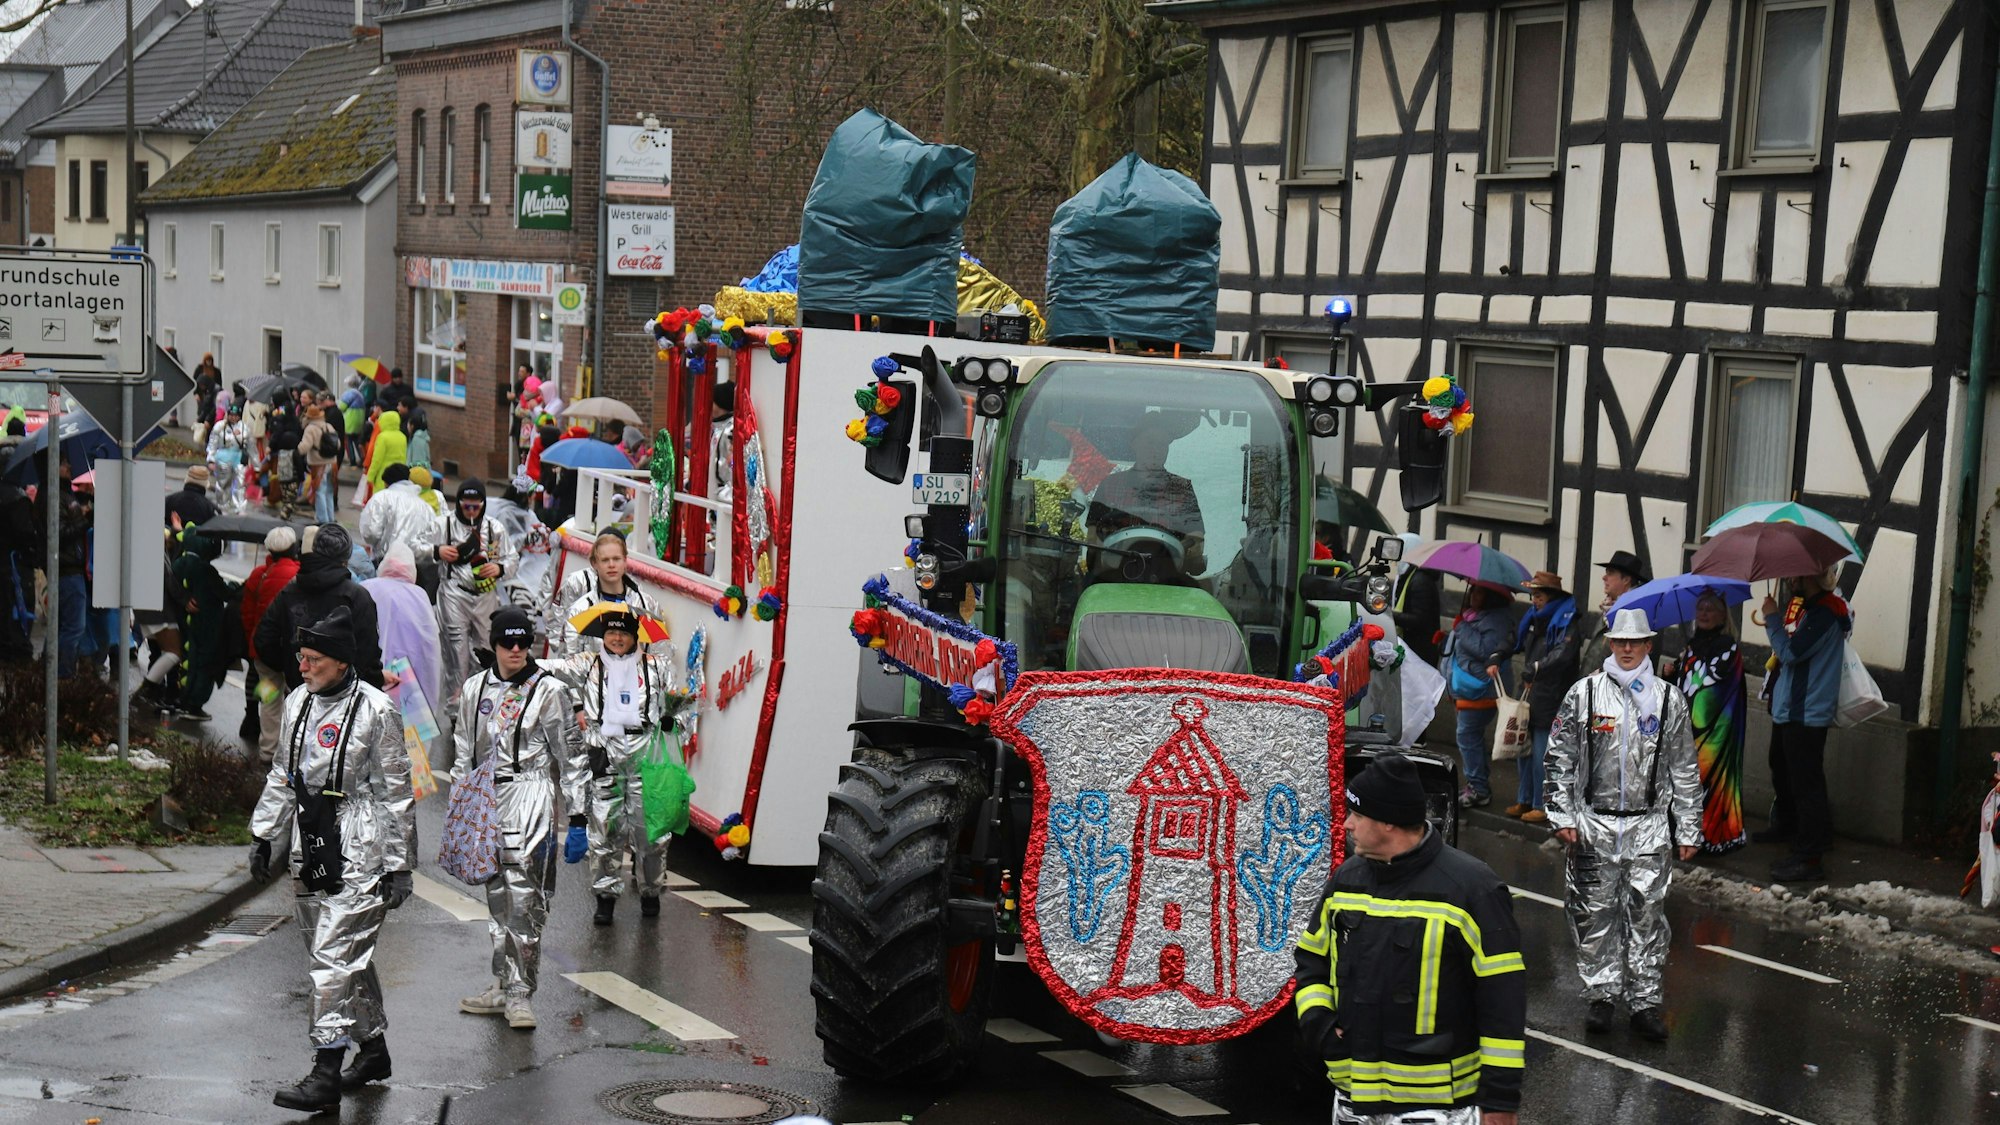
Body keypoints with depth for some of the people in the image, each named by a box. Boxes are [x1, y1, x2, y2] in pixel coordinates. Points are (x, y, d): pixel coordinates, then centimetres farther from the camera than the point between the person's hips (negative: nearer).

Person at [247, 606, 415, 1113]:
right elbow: (283, 776, 22)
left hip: (358, 856, -7)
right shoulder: (298, 703, 9)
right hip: (310, 852, 7)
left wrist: (399, 866, -9)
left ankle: (326, 1074, -11)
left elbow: (396, 792, -8)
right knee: (349, 957, 15)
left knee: (334, 958, -11)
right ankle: (374, 1048, 30)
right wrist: (263, 835, 19)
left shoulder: (375, 710, -11)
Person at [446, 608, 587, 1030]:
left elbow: (573, 758, 0)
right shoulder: (474, 690, 12)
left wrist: (577, 820, -4)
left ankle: (520, 993, -8)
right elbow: (463, 753, 19)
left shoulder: (549, 691, -2)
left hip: (531, 797, -5)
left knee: (523, 893, -11)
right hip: (485, 801, 5)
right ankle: (503, 987, 18)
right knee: (497, 896, 9)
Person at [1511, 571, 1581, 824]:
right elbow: (1516, 640, 29)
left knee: (1542, 755, -6)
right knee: (1524, 750, 13)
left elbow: (1562, 656, -26)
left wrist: (1534, 669, -23)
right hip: (1529, 697, 8)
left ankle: (1543, 805, 2)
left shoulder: (1565, 623, -11)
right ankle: (1525, 800, 24)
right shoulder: (1534, 620, 14)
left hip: (1550, 700, -8)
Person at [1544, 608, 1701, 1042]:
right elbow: (1560, 757, 5)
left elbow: (1686, 770, 9)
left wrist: (1688, 831, 8)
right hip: (1594, 824, 0)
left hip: (1650, 826, 0)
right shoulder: (1584, 693, 1)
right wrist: (1562, 816, -1)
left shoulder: (1669, 699, 4)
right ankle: (1601, 995, 18)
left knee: (1647, 915, 2)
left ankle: (1645, 1002, 11)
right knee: (1595, 914, 4)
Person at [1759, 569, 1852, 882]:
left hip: (1807, 714, -11)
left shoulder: (1824, 613, -20)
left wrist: (1771, 617, -17)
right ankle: (1785, 827, 47)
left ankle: (1809, 857, -9)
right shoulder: (1804, 606, 12)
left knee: (1806, 784, -10)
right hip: (1788, 709, 11)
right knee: (1782, 772, 27)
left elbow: (1791, 651, -26)